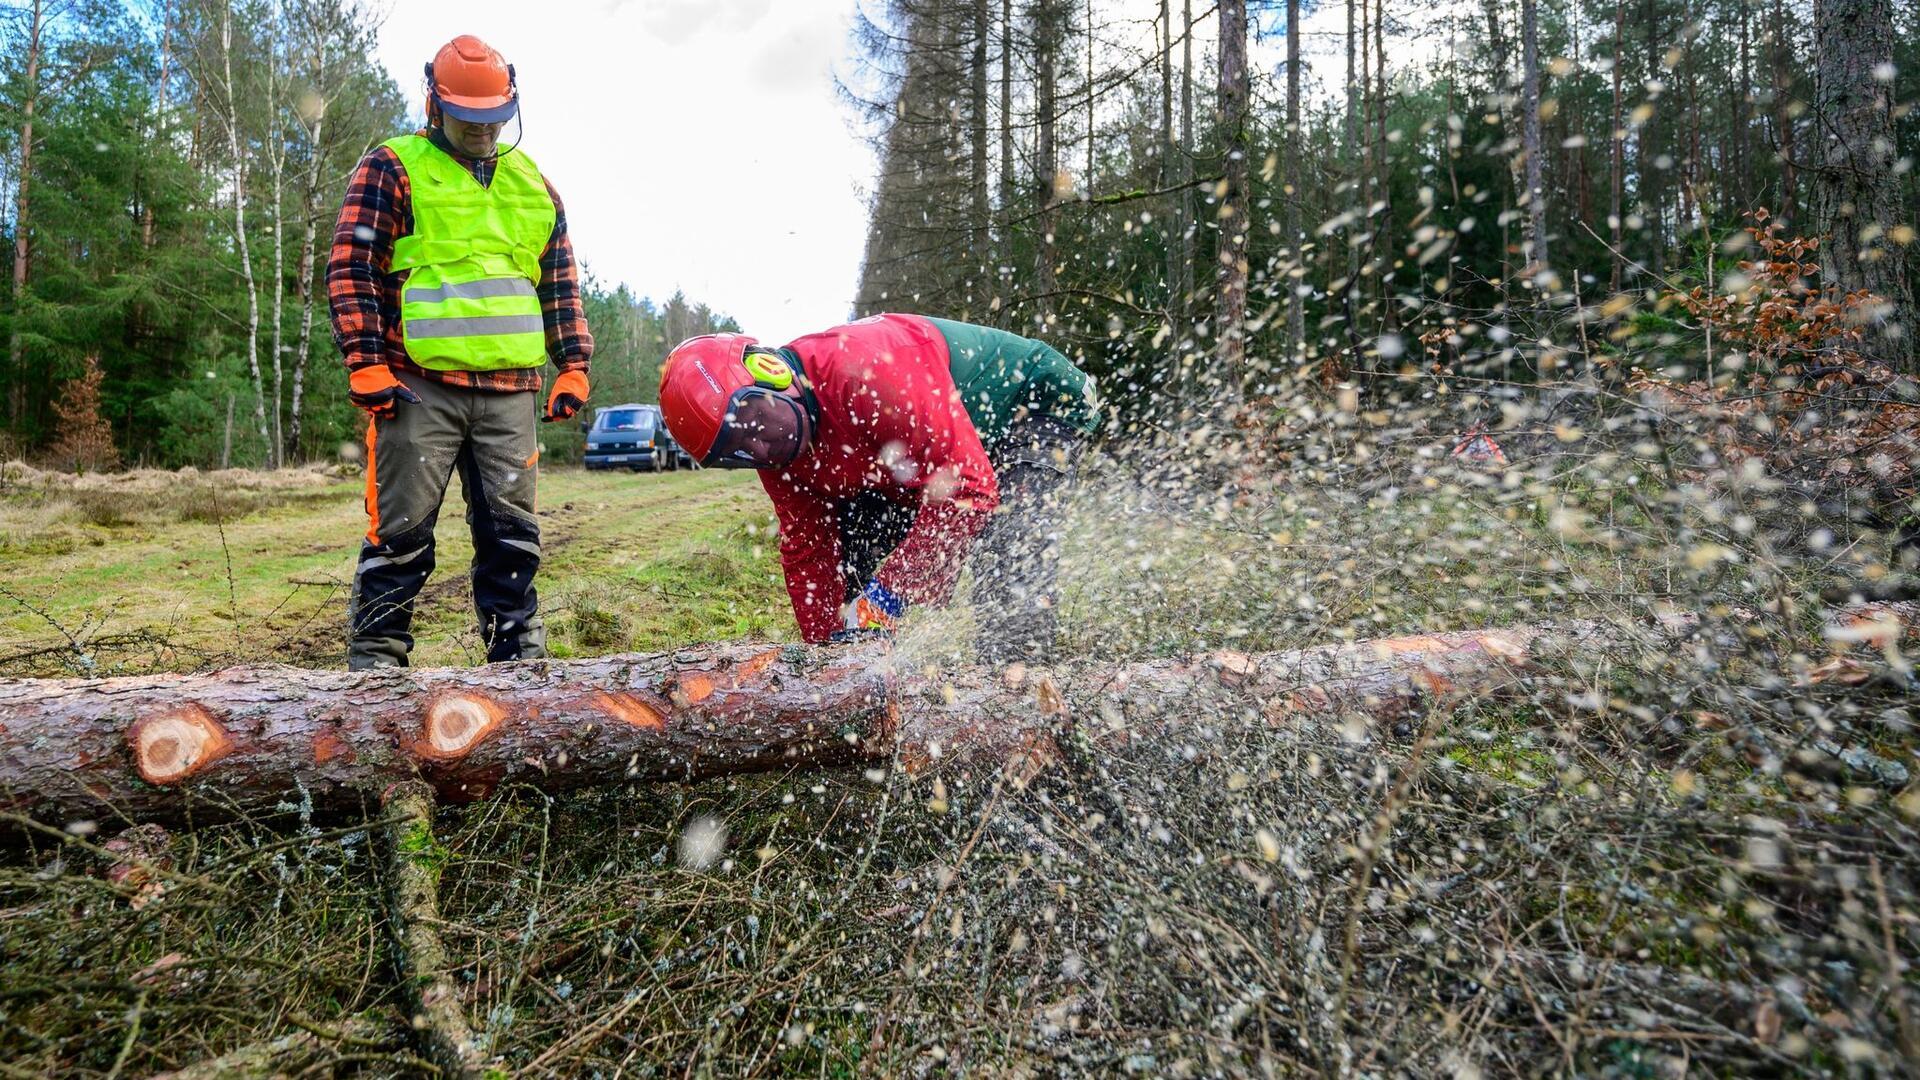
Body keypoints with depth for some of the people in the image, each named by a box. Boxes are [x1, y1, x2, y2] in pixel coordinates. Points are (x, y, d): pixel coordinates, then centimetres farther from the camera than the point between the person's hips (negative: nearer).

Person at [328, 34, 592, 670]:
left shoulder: (533, 183, 20)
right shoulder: (392, 169, 5)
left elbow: (560, 282, 22)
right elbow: (351, 268, -1)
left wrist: (572, 365, 11)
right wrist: (366, 365, -11)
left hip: (510, 390, 4)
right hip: (419, 385, -4)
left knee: (511, 532, 5)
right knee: (401, 530, -3)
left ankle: (520, 656, 13)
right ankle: (374, 660, 6)